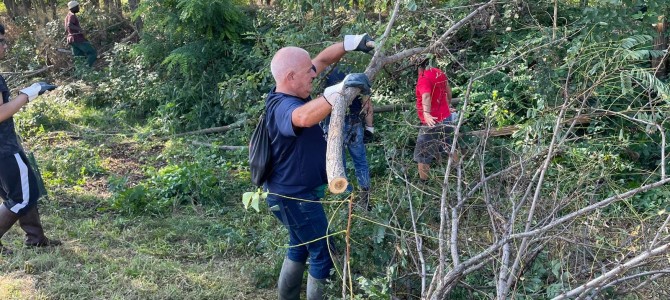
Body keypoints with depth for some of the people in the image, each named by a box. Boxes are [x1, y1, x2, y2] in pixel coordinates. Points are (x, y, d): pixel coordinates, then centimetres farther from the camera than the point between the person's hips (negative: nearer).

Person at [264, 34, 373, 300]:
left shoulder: (289, 93, 0)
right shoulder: (284, 106, -30)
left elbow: (321, 59, 7)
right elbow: (304, 117, -56)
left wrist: (351, 43, -4)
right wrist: (339, 90, -63)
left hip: (295, 192, 10)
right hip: (294, 198, -10)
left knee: (301, 246, 26)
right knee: (323, 252, 4)